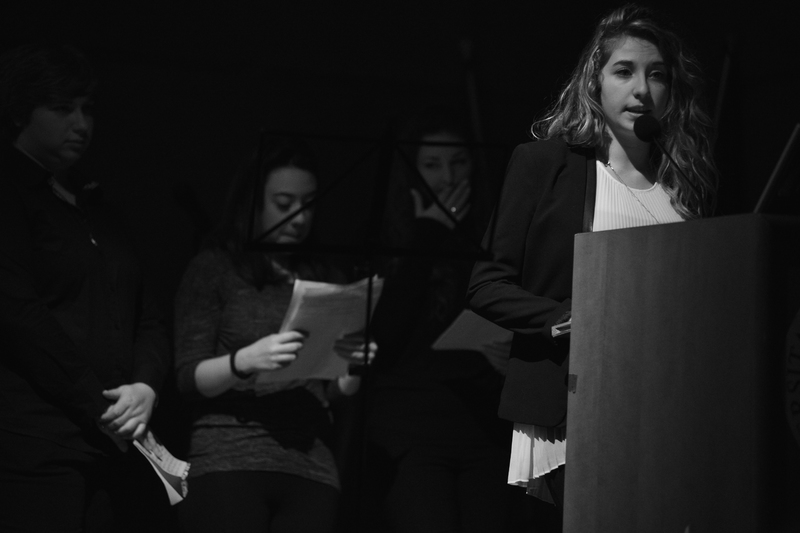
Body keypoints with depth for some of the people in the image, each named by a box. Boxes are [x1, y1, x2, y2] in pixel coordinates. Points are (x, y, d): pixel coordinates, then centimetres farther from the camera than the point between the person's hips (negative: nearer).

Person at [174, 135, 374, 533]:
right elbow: (188, 378, -1)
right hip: (229, 460, -3)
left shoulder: (323, 277, 17)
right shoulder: (212, 268, 5)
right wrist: (245, 360, -20)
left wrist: (353, 366, -6)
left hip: (311, 466, 4)